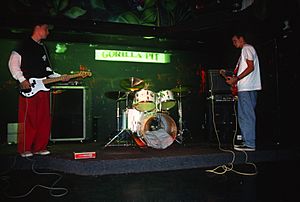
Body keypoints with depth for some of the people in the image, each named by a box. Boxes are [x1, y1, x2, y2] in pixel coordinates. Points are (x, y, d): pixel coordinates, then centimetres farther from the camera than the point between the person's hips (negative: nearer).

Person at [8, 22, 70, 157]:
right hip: (28, 89, -7)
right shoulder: (24, 45, 2)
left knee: (44, 120, 4)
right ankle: (25, 149, 4)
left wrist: (60, 77, 10)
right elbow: (13, 63, -5)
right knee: (27, 119, -5)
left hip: (43, 88, 7)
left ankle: (40, 147, 13)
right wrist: (22, 80, -15)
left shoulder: (43, 48, 23)